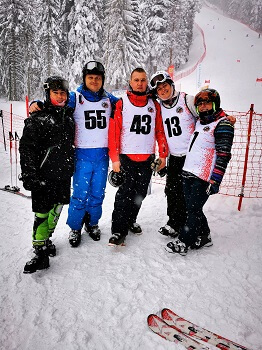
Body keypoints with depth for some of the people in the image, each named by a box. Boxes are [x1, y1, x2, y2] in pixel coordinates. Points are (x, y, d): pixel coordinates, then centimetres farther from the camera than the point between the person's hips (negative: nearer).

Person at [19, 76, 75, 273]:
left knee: (56, 210, 15)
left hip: (64, 175, 6)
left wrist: (72, 168, 20)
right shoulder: (37, 119, -7)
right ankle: (41, 253, 10)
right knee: (42, 213, -2)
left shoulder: (69, 115, 11)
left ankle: (46, 239, 35)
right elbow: (26, 148, -9)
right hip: (43, 176, -5)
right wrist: (29, 175, -15)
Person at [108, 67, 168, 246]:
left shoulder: (154, 105, 11)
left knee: (140, 192, 11)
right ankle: (118, 230, 0)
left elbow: (160, 131, 13)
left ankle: (131, 220, 31)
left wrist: (163, 154, 8)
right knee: (126, 192, -9)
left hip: (147, 157, 4)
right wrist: (115, 158, -10)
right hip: (127, 156, -3)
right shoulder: (121, 104, 0)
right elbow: (114, 132, -4)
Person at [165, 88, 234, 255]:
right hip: (189, 173, 8)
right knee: (192, 208, 13)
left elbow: (223, 154, -15)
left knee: (194, 209, -3)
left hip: (204, 177, -8)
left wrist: (215, 180, -20)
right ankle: (204, 236, 29)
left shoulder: (223, 124, -8)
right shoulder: (199, 122, 18)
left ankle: (183, 242, 7)